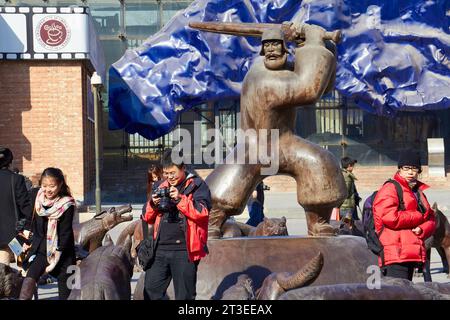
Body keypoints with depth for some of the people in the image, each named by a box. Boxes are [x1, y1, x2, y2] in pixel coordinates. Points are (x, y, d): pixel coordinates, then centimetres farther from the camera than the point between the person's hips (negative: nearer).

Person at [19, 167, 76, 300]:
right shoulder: (39, 200, 1)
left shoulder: (67, 205, -13)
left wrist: (56, 260, -15)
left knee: (64, 291, 2)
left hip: (62, 253, -3)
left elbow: (65, 234, -13)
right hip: (41, 248, 3)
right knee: (30, 278, -18)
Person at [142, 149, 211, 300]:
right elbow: (148, 219, 18)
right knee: (150, 293, 8)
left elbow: (203, 212, -14)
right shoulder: (160, 186, 15)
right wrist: (153, 204, -3)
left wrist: (180, 199, -20)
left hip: (184, 250, -5)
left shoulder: (197, 185, 0)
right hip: (160, 249, 5)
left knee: (184, 296, 4)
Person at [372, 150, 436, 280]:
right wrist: (419, 216, -5)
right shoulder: (390, 189, -3)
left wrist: (422, 230, -5)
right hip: (395, 255, -9)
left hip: (412, 254, 9)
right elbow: (390, 217, -18)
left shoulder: (419, 193, 25)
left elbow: (431, 219, 21)